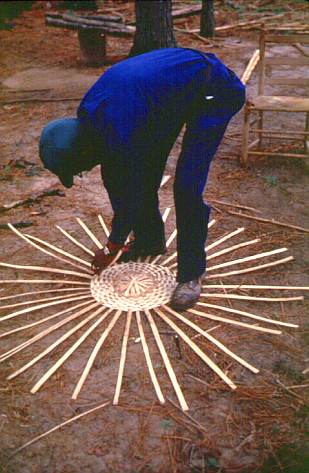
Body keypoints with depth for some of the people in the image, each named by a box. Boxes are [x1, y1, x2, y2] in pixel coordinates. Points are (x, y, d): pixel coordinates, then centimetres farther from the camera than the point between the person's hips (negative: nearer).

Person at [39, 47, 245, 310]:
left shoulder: (119, 128, -33)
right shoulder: (89, 114, -6)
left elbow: (131, 191, -22)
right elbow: (112, 177, 7)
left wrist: (112, 248, -7)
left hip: (215, 92, -9)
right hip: (177, 89, 9)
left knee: (187, 186, -17)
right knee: (143, 169, 8)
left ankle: (191, 274, -2)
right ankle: (149, 241, 29)